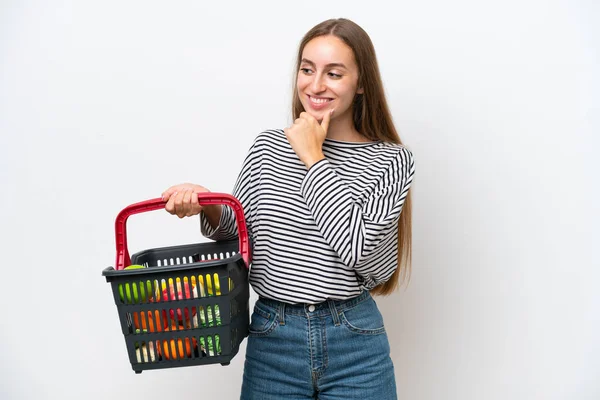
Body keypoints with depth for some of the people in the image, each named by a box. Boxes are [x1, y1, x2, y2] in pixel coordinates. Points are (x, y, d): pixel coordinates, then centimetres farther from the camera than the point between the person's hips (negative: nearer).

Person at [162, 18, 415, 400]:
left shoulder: (391, 160, -6)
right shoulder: (268, 147, 1)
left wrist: (313, 159, -15)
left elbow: (361, 251, -19)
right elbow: (238, 233, 9)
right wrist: (208, 207, -12)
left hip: (355, 345, -2)